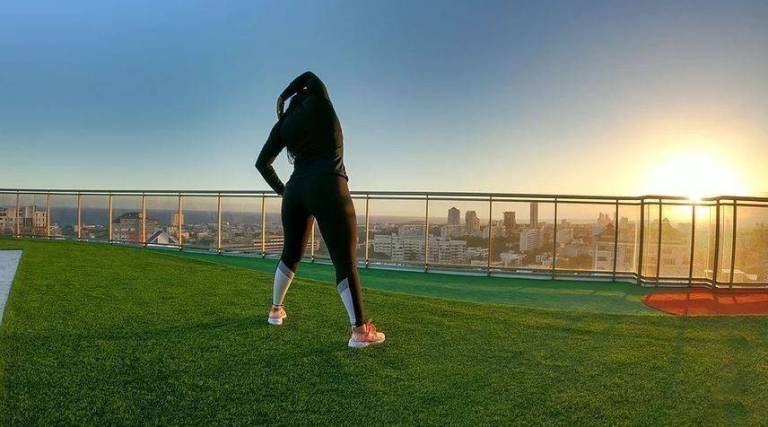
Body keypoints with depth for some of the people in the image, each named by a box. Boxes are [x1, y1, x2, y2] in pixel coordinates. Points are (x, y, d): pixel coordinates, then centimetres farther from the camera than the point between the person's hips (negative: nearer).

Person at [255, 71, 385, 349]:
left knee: (291, 253, 22)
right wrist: (283, 95, 32)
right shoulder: (319, 103, 7)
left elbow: (262, 163, 15)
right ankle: (360, 330, -10)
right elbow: (310, 77, 27)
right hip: (328, 188, -5)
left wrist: (280, 189, 24)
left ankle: (276, 310, 34)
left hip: (296, 189, 5)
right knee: (345, 261, -7)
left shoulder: (283, 125, 15)